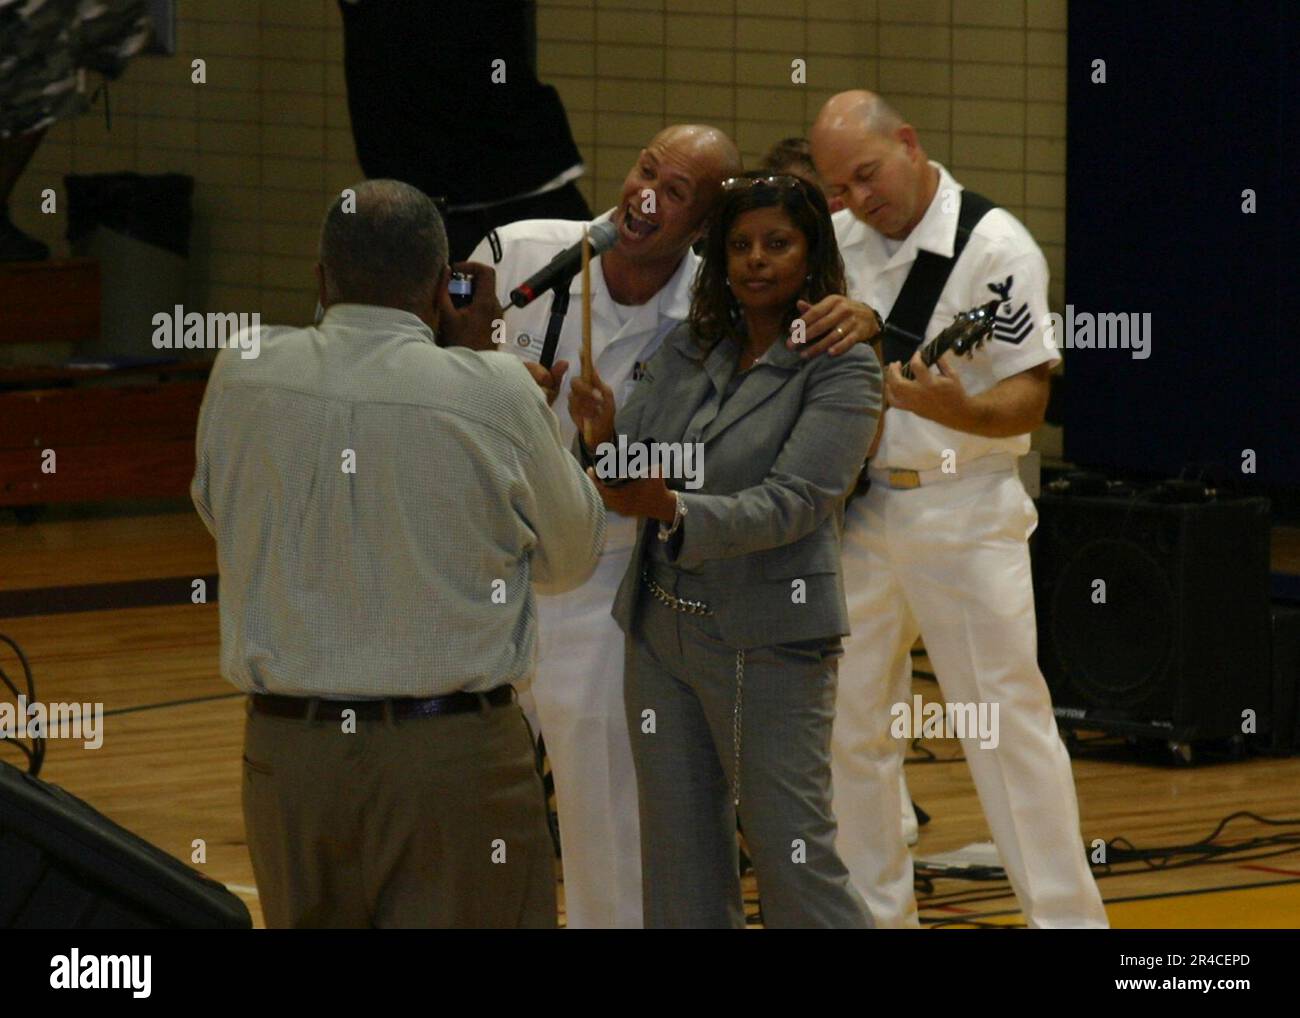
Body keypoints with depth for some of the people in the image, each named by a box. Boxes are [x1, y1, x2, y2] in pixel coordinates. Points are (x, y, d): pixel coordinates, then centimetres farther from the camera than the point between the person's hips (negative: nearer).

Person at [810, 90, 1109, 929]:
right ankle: (878, 912, 22)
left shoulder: (996, 248, -12)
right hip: (859, 507, 6)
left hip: (964, 513, -6)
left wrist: (958, 410, -33)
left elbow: (1027, 401, -15)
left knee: (1010, 723, -6)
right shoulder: (837, 244, 6)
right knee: (851, 728, 9)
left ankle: (1068, 915, -1)